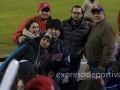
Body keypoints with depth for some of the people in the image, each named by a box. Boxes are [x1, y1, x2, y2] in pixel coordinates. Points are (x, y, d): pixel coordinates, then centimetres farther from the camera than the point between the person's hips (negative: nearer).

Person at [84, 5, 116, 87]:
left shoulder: (106, 27, -18)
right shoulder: (95, 26, 15)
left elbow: (109, 47, -25)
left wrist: (102, 64, -25)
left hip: (100, 65, -10)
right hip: (93, 63, 10)